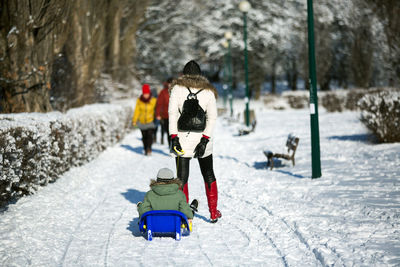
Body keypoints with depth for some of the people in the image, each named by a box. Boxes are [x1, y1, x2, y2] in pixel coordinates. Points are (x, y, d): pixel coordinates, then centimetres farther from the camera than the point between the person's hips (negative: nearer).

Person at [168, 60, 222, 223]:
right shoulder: (208, 91, 6)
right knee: (208, 175, 16)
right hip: (202, 138, 2)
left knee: (182, 177, 4)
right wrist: (205, 139, -6)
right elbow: (212, 117, -3)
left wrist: (174, 136, -9)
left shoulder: (177, 88, 2)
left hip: (182, 138, -2)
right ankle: (213, 212, 20)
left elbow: (172, 113, -7)